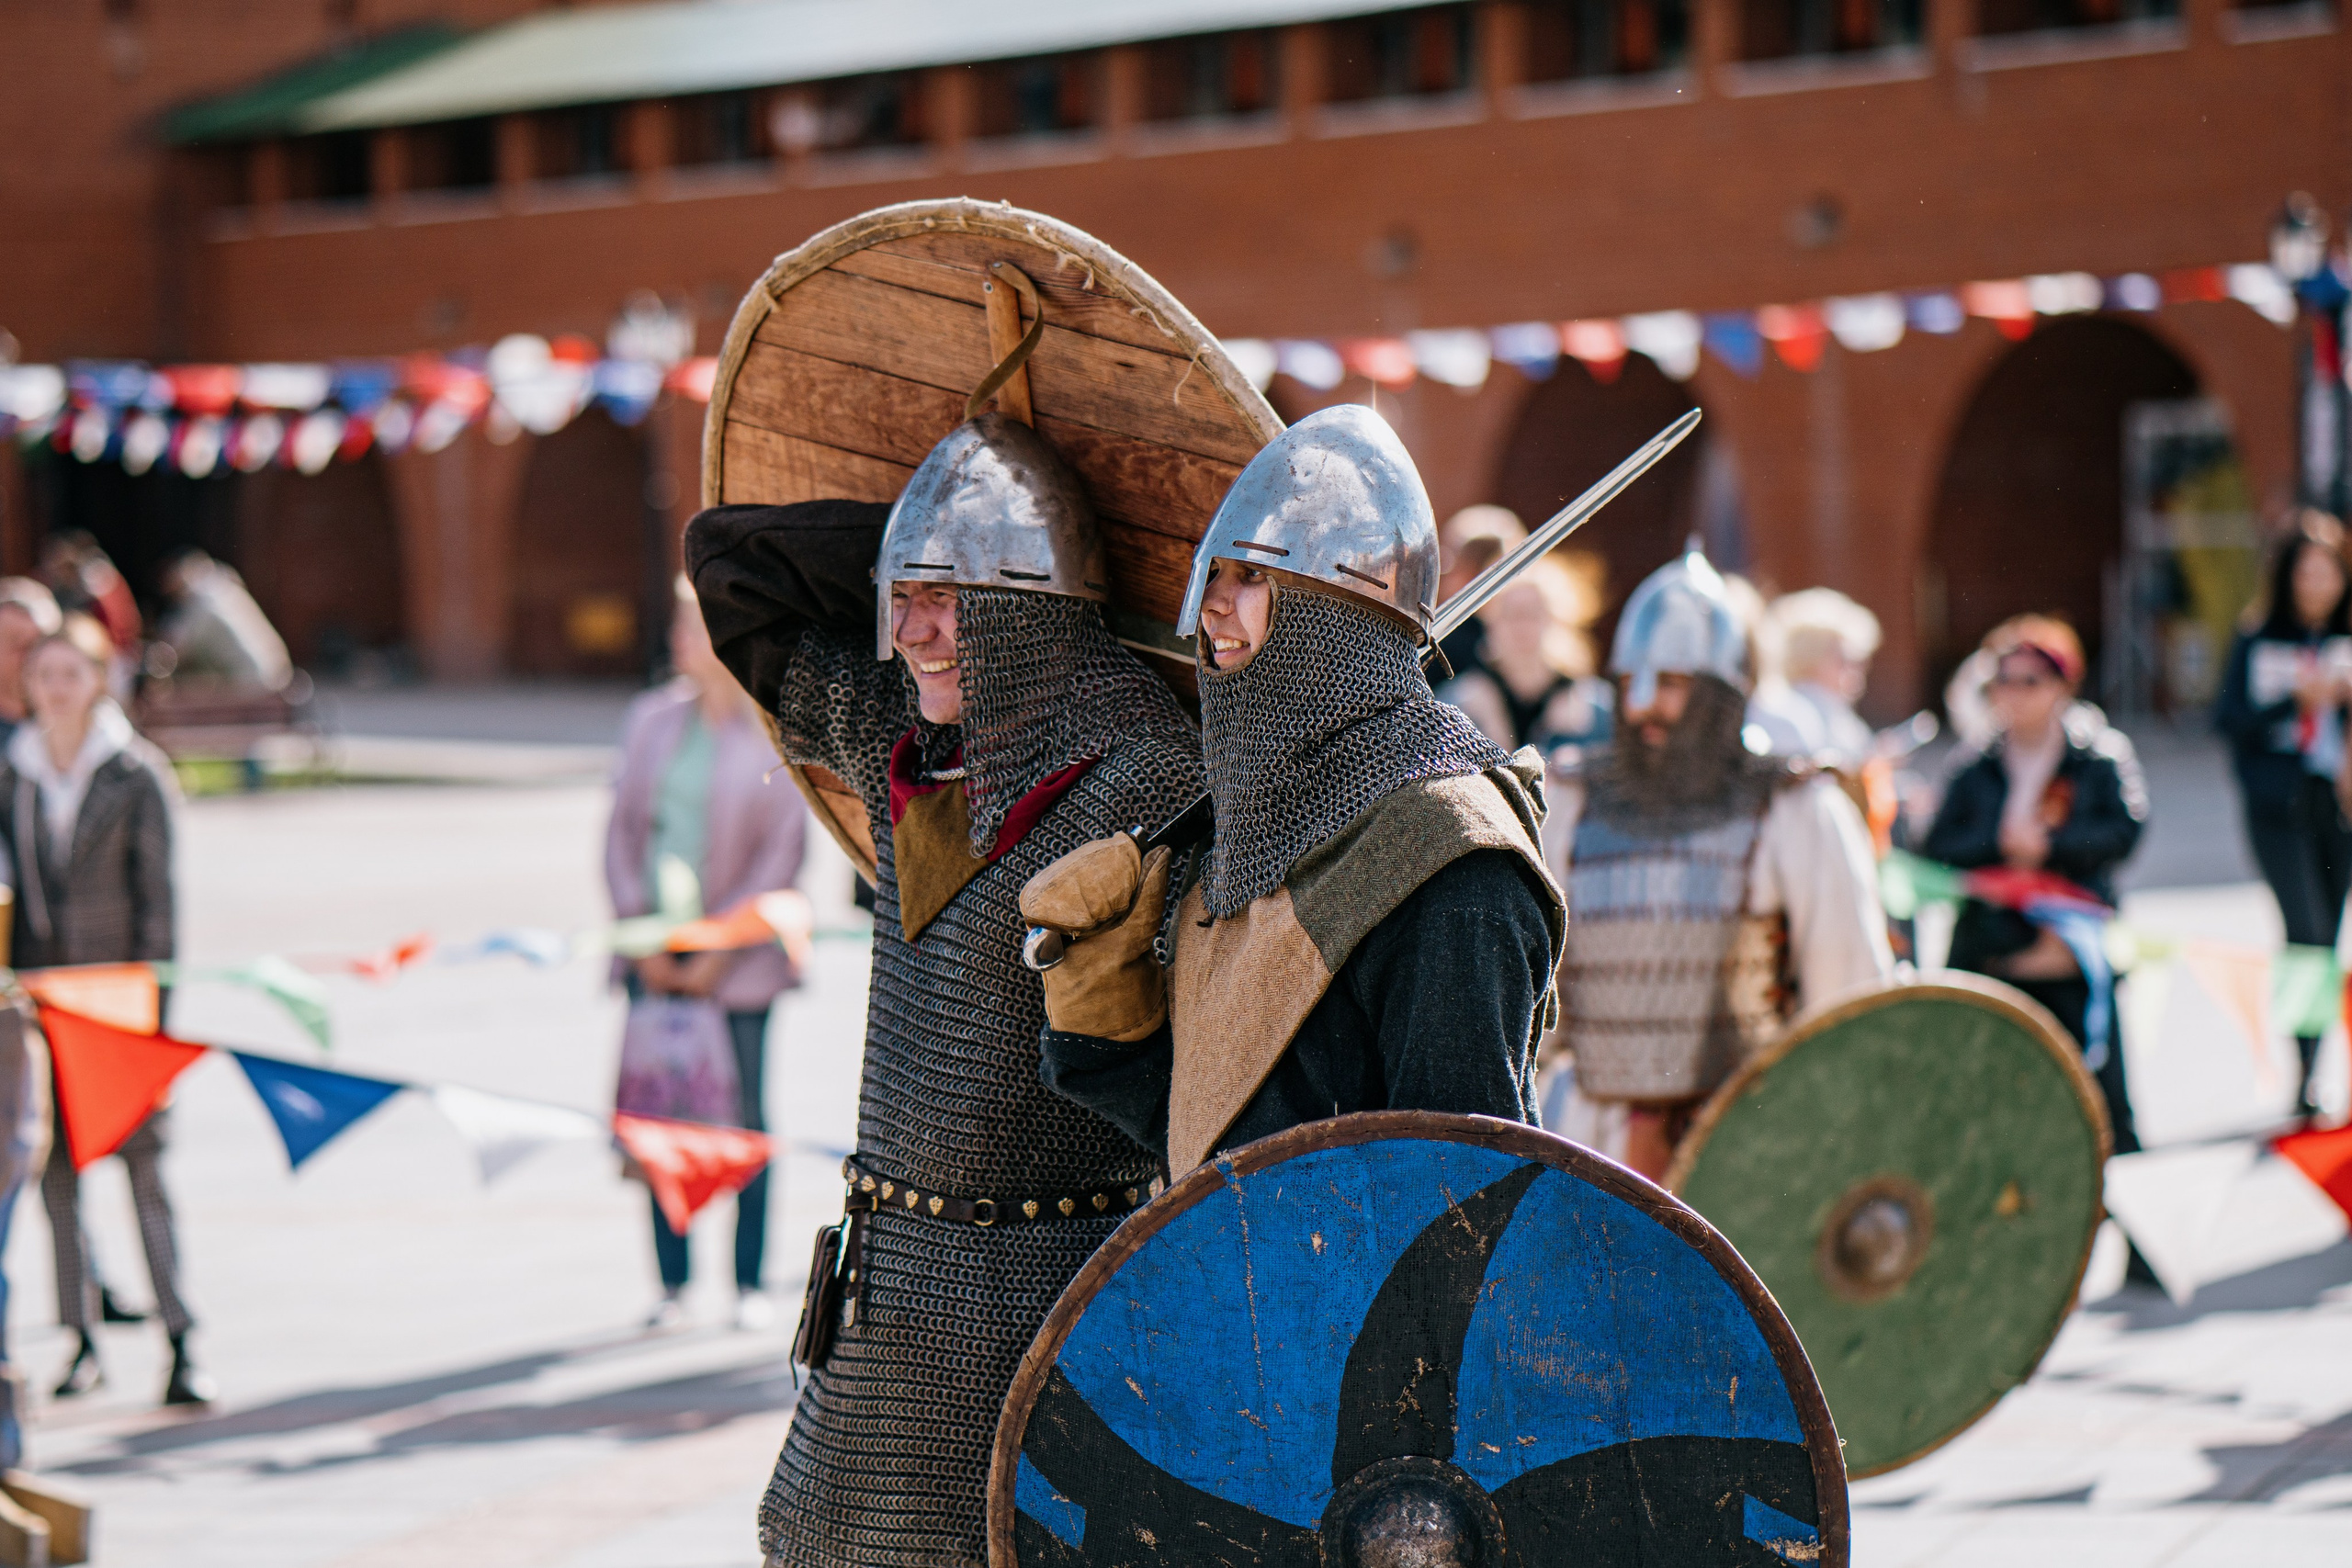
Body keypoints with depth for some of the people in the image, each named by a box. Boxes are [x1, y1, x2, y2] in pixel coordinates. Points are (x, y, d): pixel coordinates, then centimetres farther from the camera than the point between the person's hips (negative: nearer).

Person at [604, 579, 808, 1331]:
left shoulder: (775, 734, -4)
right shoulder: (651, 720, 7)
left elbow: (780, 854, -5)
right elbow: (622, 832, 8)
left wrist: (716, 956, -9)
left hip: (737, 954, -3)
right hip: (655, 953, 3)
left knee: (743, 1117, 1)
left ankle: (750, 1284, 10)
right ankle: (672, 1285, 10)